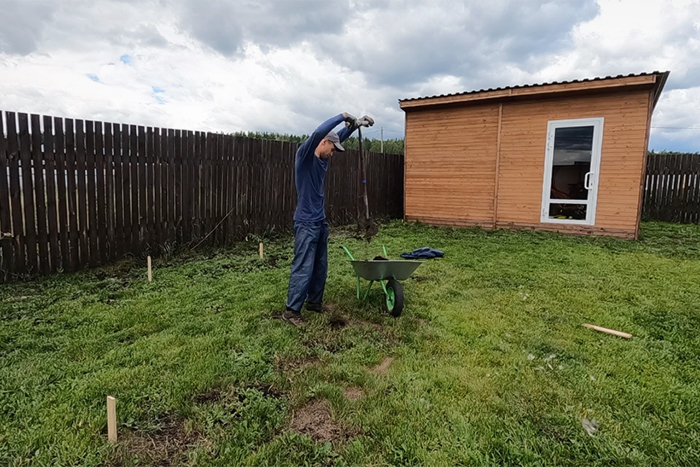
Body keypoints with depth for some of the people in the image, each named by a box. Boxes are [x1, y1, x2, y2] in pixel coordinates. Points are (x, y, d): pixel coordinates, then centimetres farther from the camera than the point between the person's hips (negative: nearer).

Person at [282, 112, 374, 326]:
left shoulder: (323, 159, 10)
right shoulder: (304, 154, -11)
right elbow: (318, 132, -26)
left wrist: (355, 124, 8)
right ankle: (291, 310, 3)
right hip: (306, 222, -8)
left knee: (320, 267, 14)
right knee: (303, 268, -6)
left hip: (321, 221, 9)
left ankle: (314, 302, 27)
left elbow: (340, 137, 21)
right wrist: (342, 116, -17)